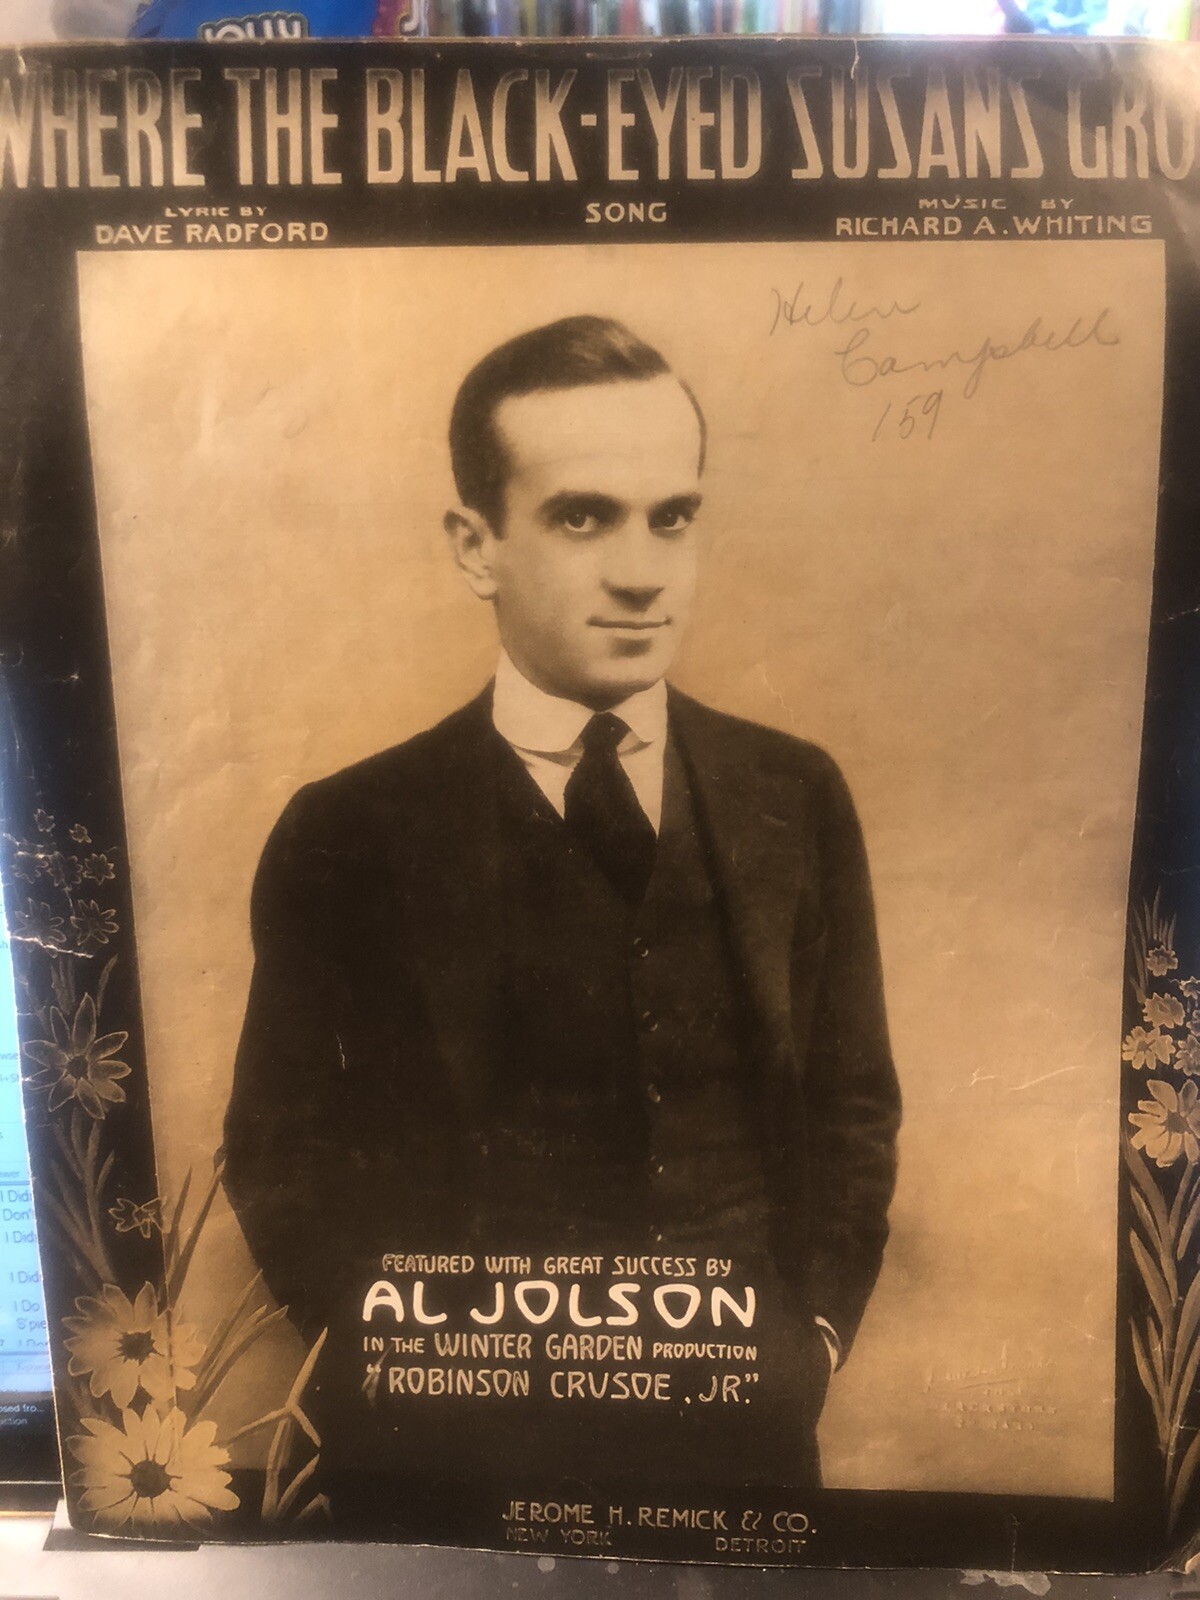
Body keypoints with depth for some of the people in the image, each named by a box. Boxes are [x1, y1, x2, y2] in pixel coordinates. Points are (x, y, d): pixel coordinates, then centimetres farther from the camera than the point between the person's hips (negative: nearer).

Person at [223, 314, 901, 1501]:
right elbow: (285, 1164, -3)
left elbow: (852, 1104, 4)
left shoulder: (795, 797, -3)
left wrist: (814, 1334, -6)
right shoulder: (348, 839, -11)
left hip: (751, 1424, 2)